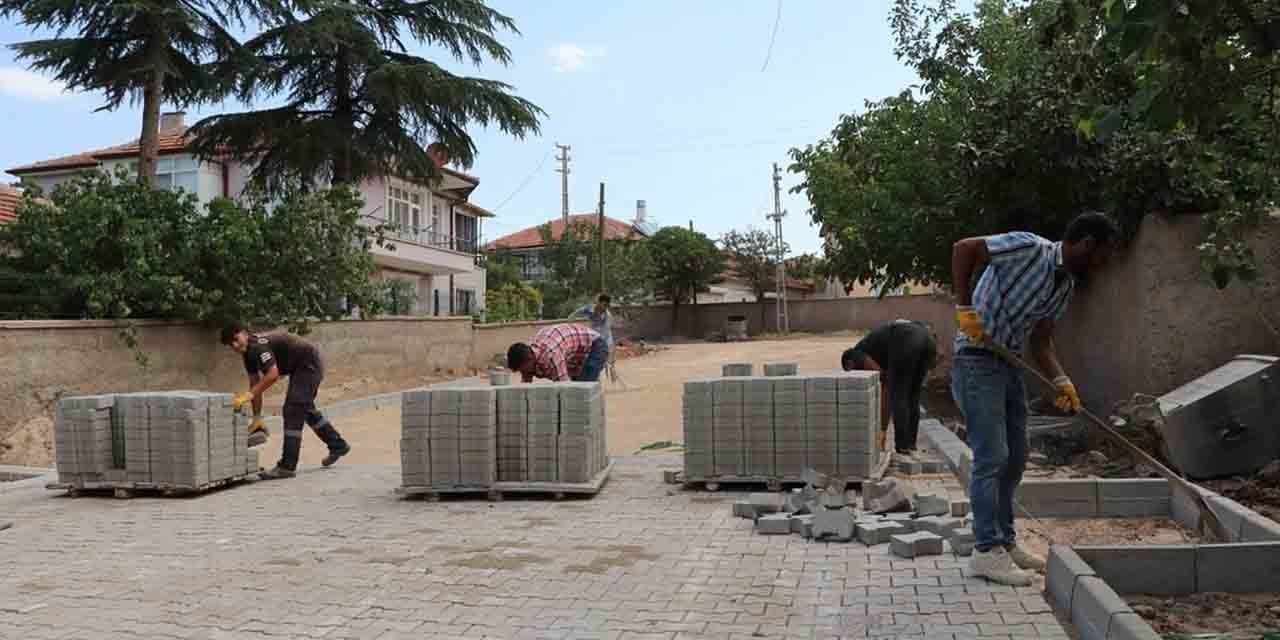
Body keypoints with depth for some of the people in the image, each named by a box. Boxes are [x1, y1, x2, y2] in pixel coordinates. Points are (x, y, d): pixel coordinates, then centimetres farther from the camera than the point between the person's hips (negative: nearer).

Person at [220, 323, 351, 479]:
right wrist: (257, 418, 4)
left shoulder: (258, 346, -25)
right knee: (305, 408, 23)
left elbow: (273, 374, -36)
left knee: (293, 411, -14)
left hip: (309, 365, -11)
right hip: (300, 367, 11)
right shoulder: (249, 352, 4)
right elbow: (255, 384, 6)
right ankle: (338, 445, 39)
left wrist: (248, 395, -37)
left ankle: (287, 467, -12)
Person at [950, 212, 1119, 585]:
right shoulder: (1030, 248, -15)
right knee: (992, 457, -8)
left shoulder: (1066, 286, 11)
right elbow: (963, 249, -21)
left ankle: (1005, 541, 25)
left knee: (1014, 458, 14)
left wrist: (1061, 381, -7)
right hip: (977, 360, -9)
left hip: (1009, 364, 10)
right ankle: (987, 551, 0)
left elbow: (1041, 340, 10)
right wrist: (965, 308, -25)